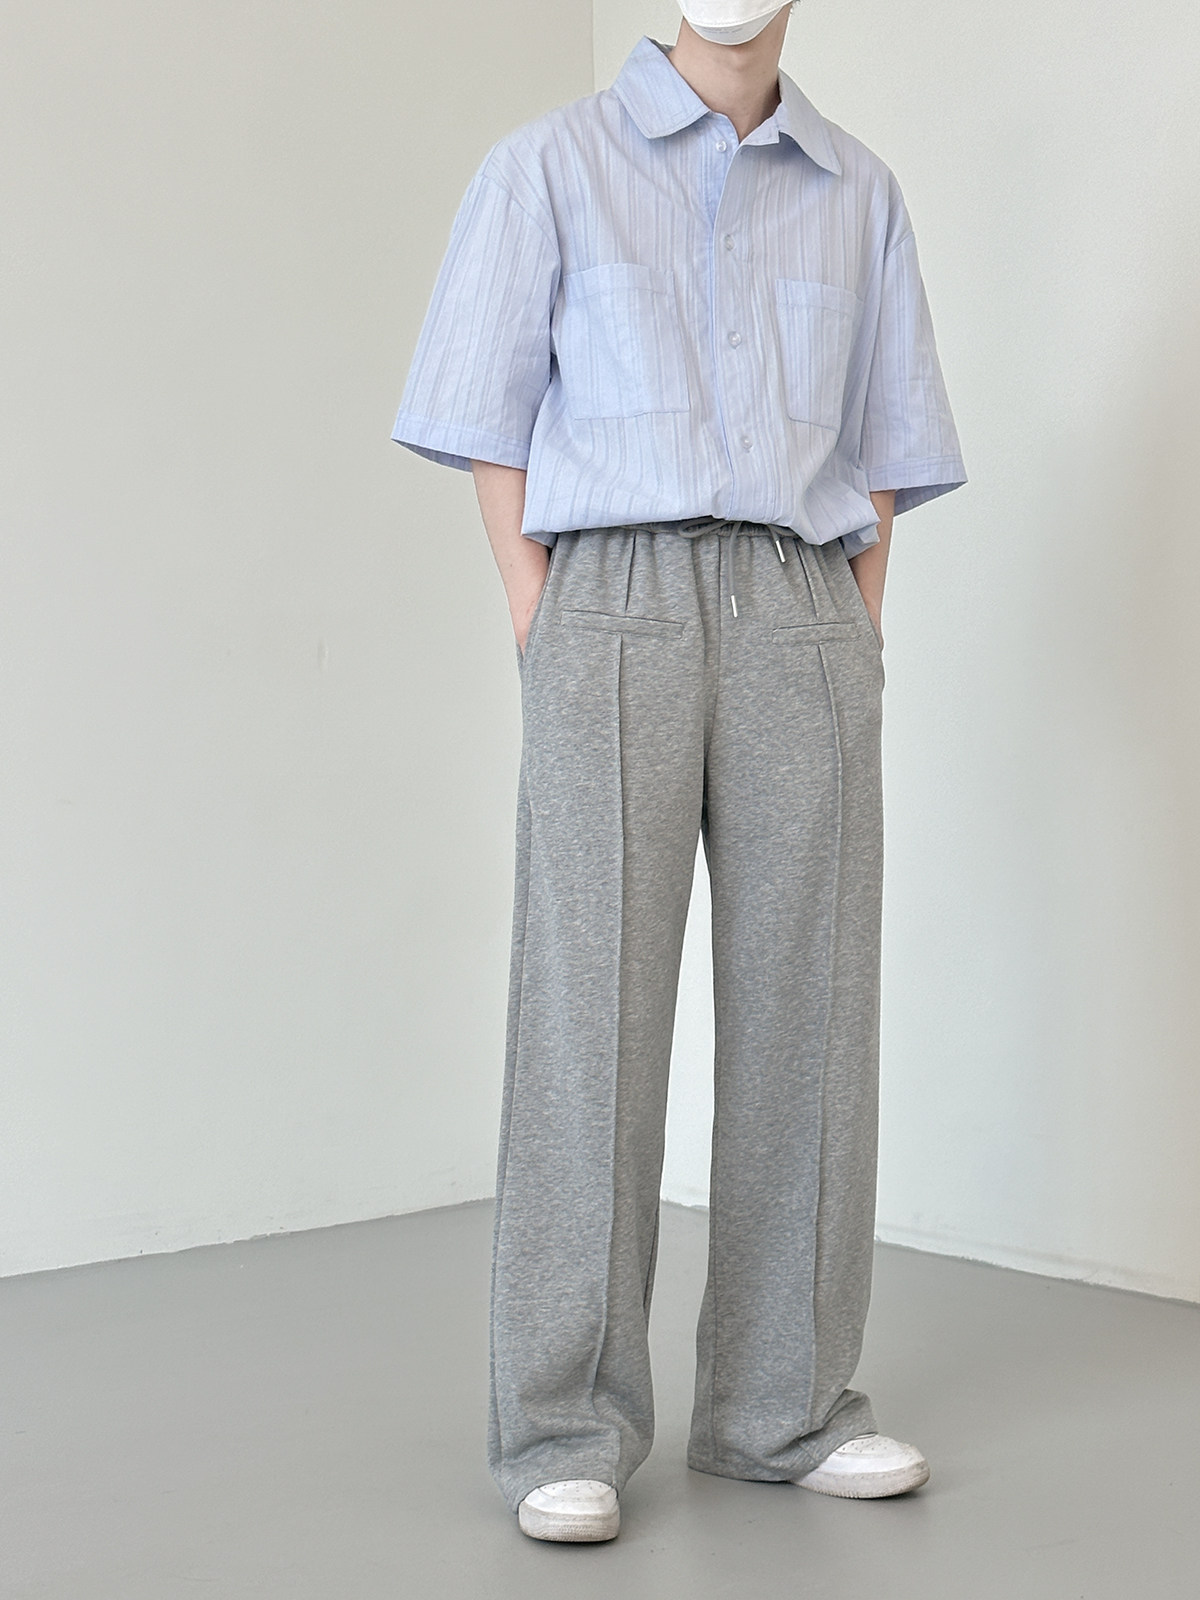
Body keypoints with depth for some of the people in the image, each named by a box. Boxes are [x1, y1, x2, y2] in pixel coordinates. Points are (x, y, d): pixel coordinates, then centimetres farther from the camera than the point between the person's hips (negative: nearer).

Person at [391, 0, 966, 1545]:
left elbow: (882, 448, 17)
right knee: (591, 1008, -7)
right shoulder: (550, 166, 8)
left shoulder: (858, 193, 17)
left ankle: (784, 1403, 12)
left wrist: (857, 642, 5)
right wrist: (543, 638, -4)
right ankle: (565, 1430, 0)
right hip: (615, 608, -3)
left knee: (805, 1005, 1)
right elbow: (491, 424, 5)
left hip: (805, 621, 3)